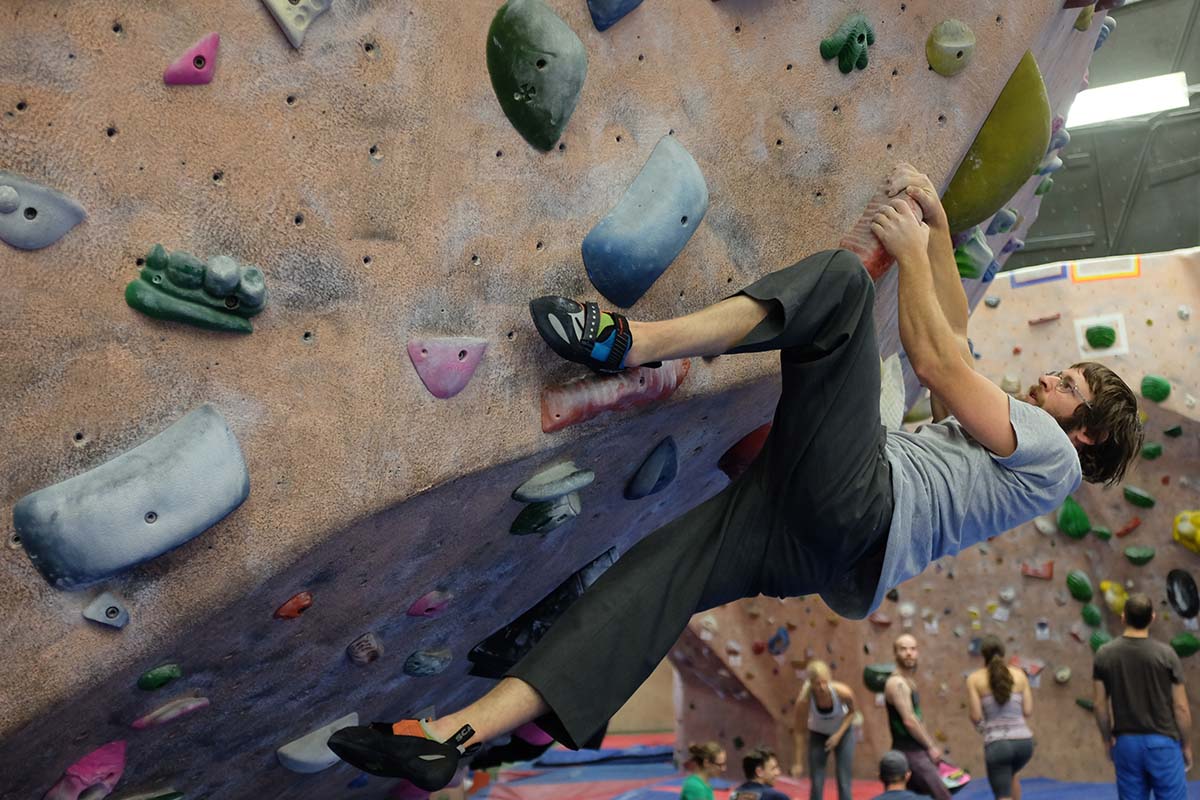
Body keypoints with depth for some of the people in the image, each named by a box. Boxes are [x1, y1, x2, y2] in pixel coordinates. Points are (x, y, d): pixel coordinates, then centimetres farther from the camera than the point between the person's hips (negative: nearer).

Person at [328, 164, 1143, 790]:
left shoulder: (1050, 455, 12)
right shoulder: (991, 429, 37)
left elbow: (939, 359, 4)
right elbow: (951, 336, 40)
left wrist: (913, 250, 14)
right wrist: (940, 224, 36)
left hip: (857, 504, -8)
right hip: (825, 541, 8)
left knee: (843, 276, -10)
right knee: (655, 573, -10)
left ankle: (635, 343, -30)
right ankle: (457, 734, -18)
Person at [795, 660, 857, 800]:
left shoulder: (843, 692, -32)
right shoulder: (804, 699, -32)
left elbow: (852, 711, -8)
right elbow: (798, 730, -19)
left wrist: (839, 734, -17)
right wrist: (798, 763, -16)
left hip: (843, 733, 0)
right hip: (818, 735, 0)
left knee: (844, 782, 1)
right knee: (816, 783, -1)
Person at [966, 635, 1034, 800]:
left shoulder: (974, 679, -1)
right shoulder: (1019, 674, 6)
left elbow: (976, 716, -5)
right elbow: (1028, 710, 6)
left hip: (997, 744, -4)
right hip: (1023, 741, 4)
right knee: (1010, 774, 36)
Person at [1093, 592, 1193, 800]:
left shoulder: (1104, 654, -3)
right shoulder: (1165, 654, -9)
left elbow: (1099, 704, 0)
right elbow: (1181, 708, -5)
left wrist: (1107, 739, 14)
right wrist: (1186, 745, 8)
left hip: (1126, 742, 2)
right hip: (1162, 742, -2)